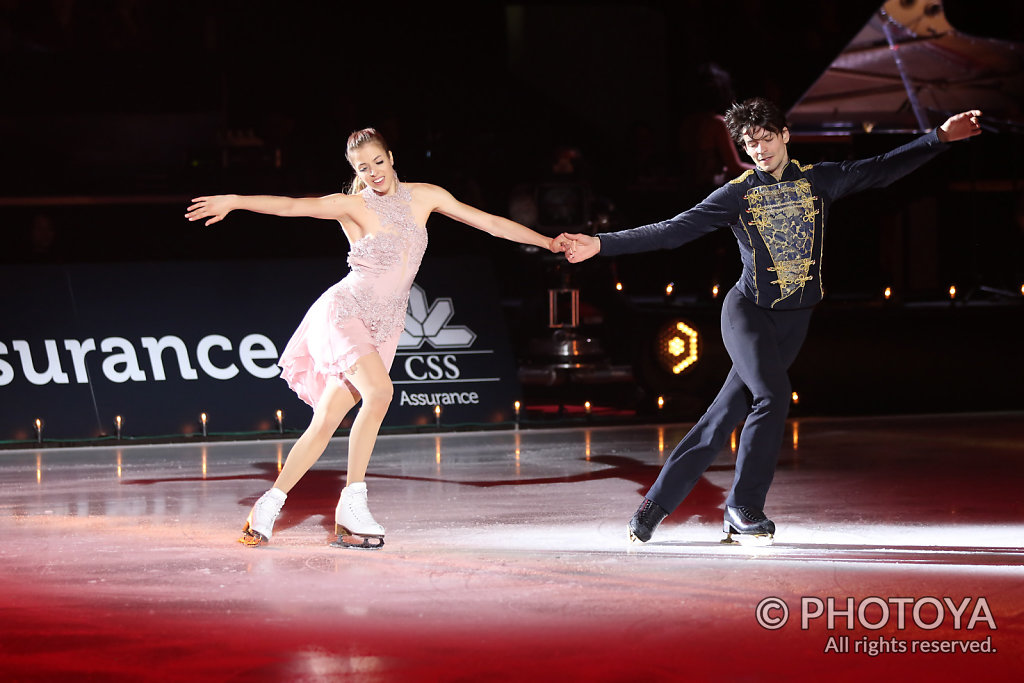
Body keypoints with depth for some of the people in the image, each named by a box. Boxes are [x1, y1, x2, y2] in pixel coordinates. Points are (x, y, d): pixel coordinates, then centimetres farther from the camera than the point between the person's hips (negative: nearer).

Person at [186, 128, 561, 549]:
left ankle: (268, 506, 6)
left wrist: (552, 243, 12)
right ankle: (352, 503, -21)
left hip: (383, 328, 5)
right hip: (344, 312, -5)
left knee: (326, 422, -2)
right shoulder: (353, 206, -7)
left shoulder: (424, 197, 7)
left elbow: (491, 223, 10)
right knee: (379, 391, -28)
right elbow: (291, 206, -18)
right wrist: (234, 201, -30)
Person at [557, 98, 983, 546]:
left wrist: (941, 137, 3)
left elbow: (884, 169, 10)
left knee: (727, 413, 1)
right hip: (748, 311, -3)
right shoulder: (737, 194, -2)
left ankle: (657, 504, 7)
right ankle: (744, 509, -11)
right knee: (772, 395, -24)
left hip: (794, 321, 3)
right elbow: (672, 231, -5)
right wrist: (601, 244, -13)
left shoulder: (819, 181, 7)